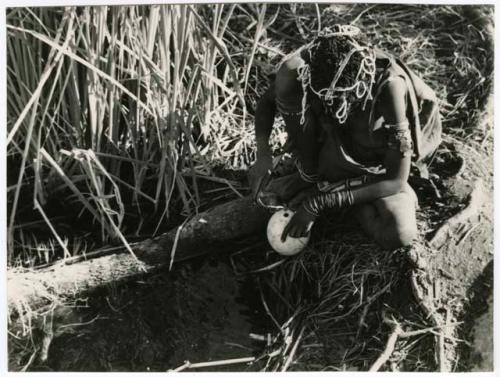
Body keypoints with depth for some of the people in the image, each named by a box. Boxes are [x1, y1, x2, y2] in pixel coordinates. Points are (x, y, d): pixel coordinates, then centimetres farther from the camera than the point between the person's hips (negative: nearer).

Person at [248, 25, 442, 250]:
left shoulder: (388, 87, -35)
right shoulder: (305, 66, -26)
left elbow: (396, 181, -31)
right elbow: (267, 101, -6)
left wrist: (320, 203, -33)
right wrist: (263, 152, -27)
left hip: (372, 171, -1)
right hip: (330, 153, 2)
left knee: (399, 236, -32)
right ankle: (310, 177, -4)